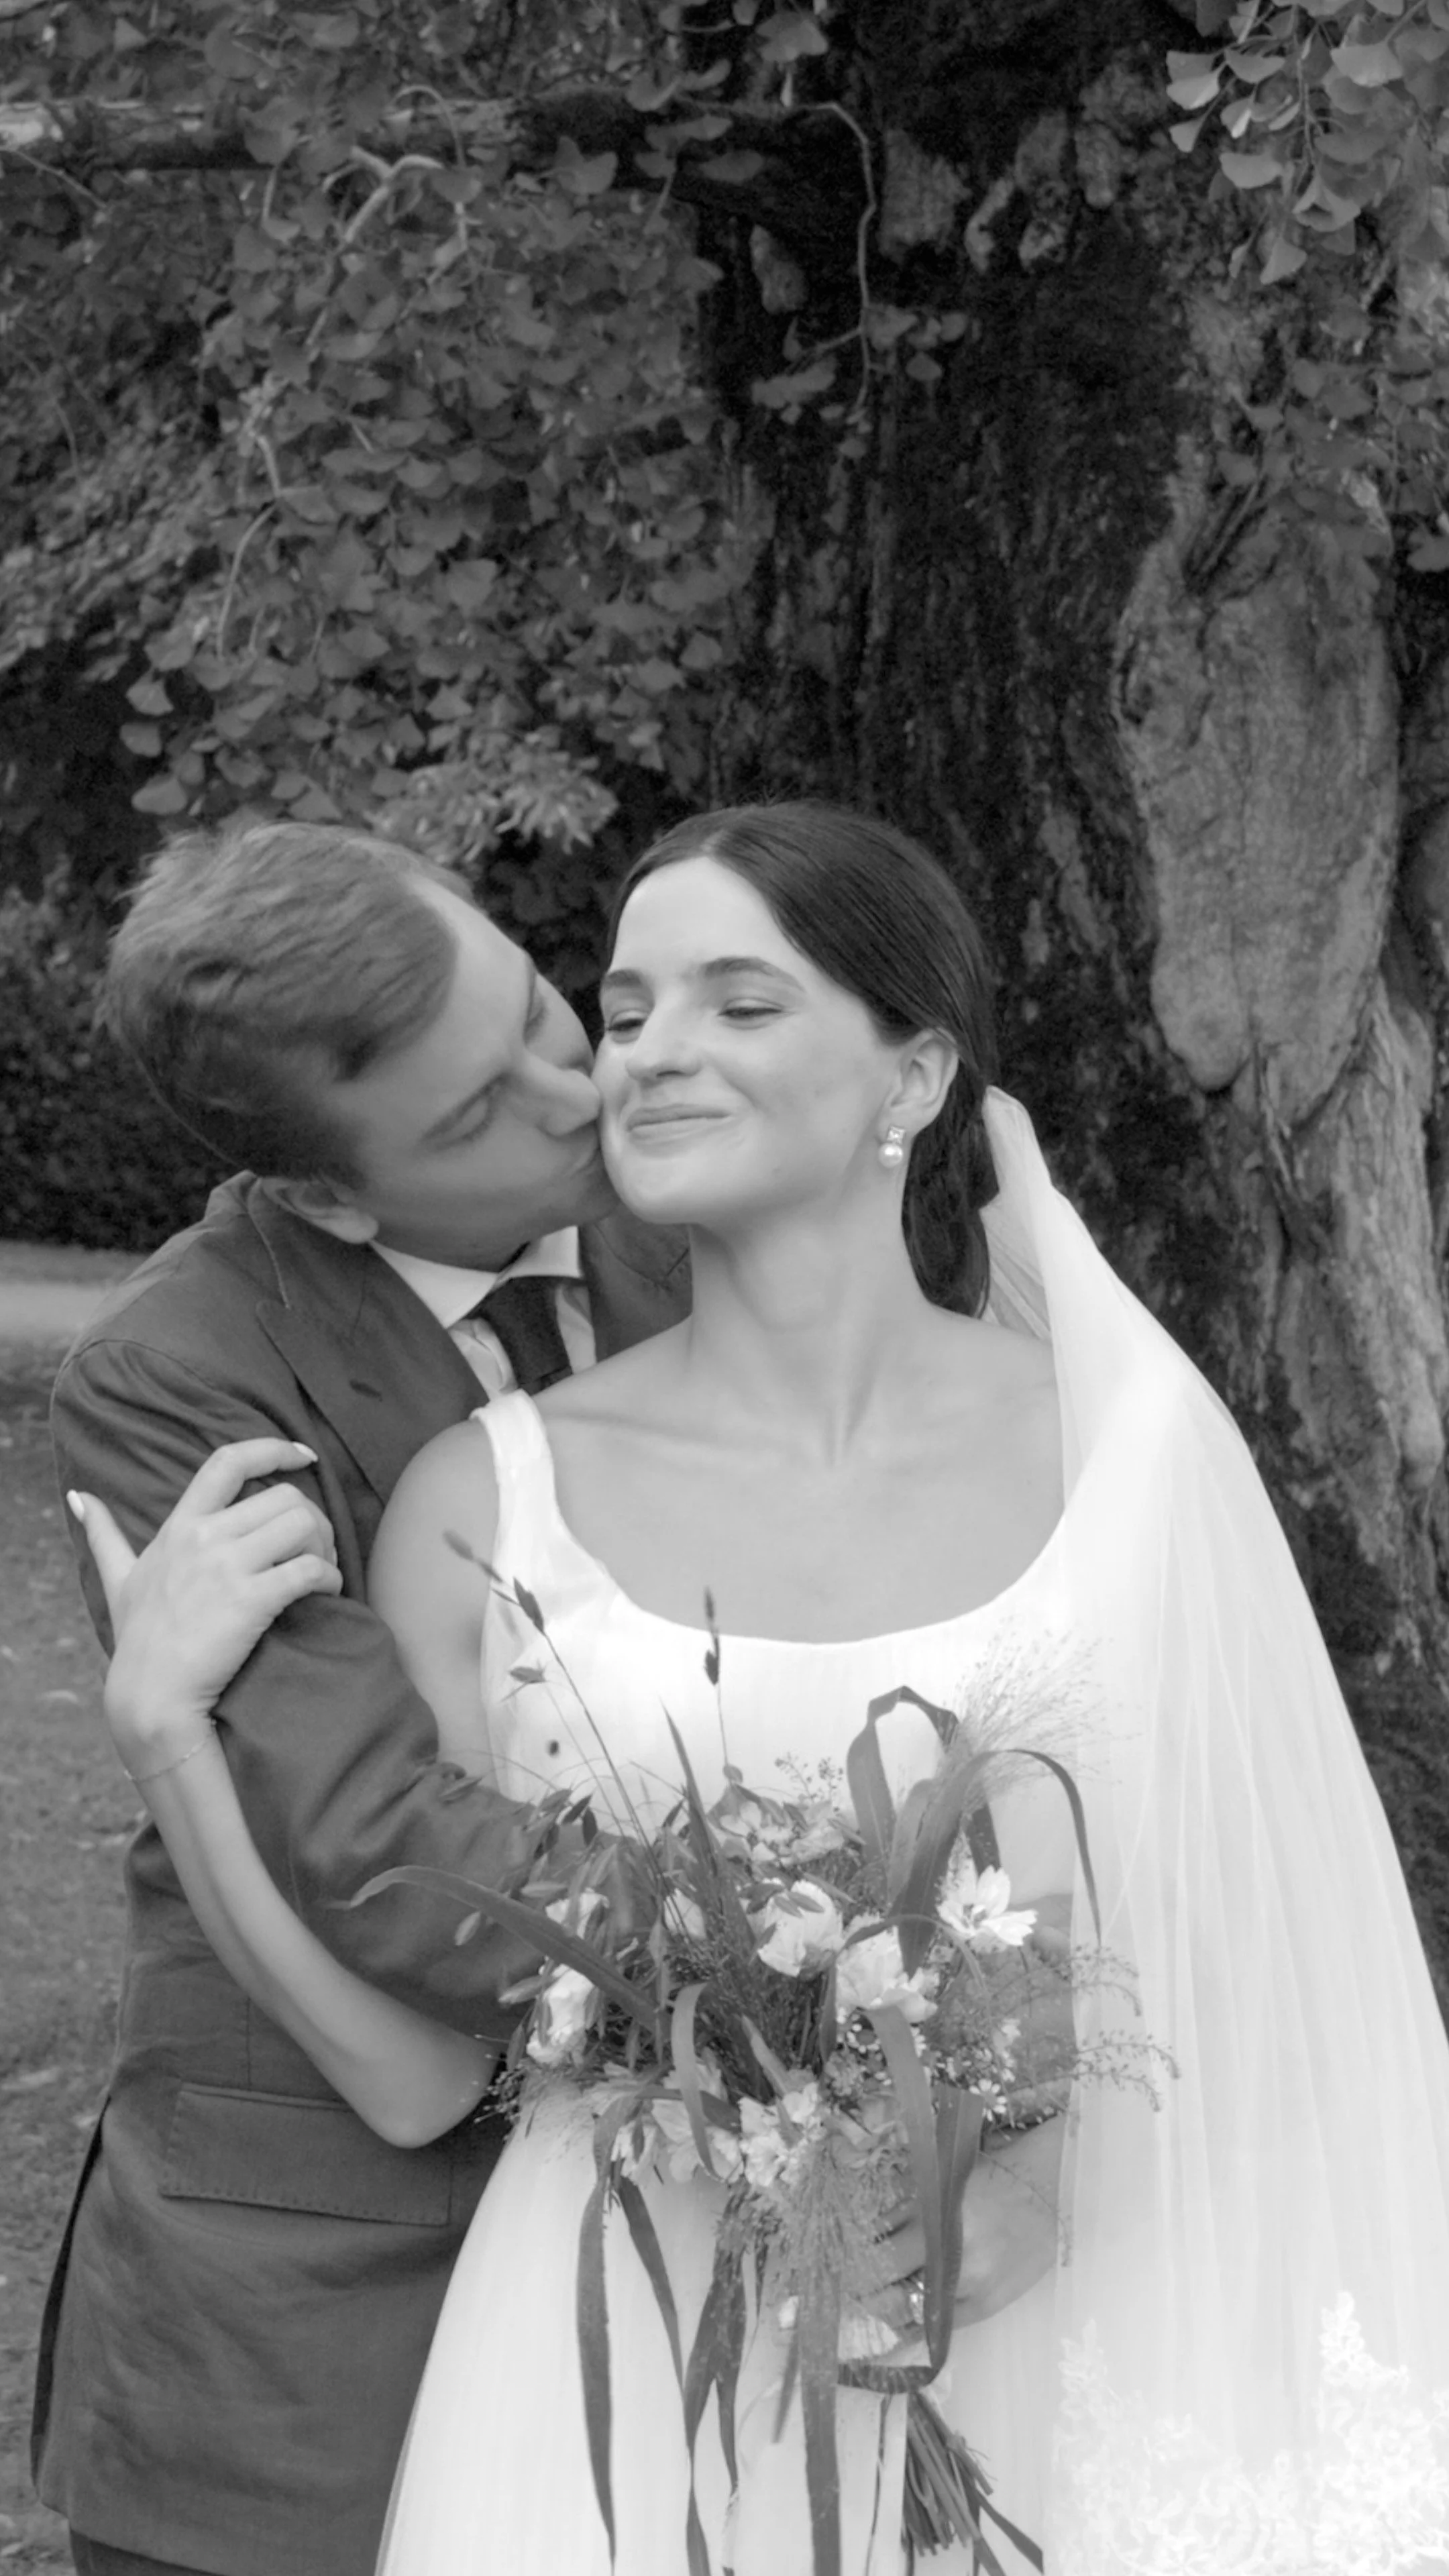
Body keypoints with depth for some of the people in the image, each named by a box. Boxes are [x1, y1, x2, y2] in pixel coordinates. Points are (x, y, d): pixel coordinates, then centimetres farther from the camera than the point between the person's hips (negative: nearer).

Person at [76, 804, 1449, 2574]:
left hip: (1028, 2369, 1)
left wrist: (1062, 2175, -13)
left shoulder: (1126, 1435, -5)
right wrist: (162, 1725, -14)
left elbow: (1247, 1936, 3)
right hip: (629, 2379, 0)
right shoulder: (487, 1499, -6)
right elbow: (413, 2067, -5)